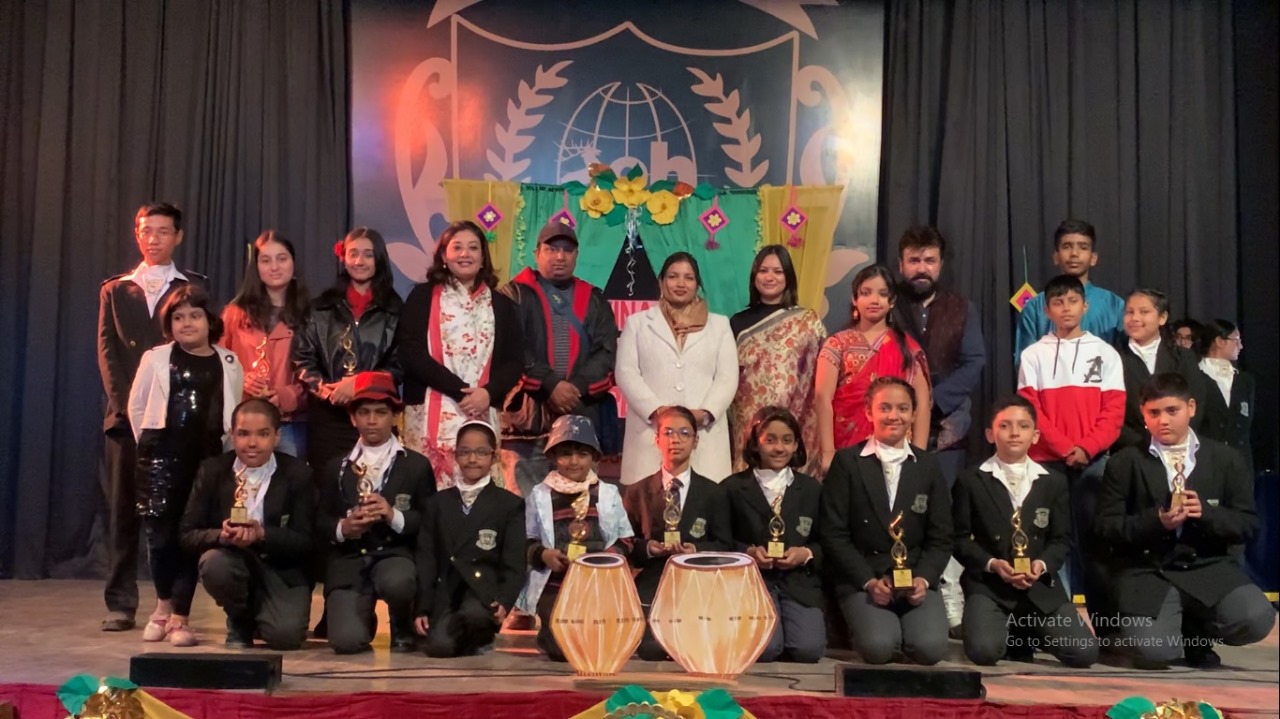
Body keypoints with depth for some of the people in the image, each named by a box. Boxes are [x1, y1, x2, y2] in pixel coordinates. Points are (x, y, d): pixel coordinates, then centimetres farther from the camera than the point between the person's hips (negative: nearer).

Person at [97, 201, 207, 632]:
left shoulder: (195, 287, 9)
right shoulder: (114, 290, 16)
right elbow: (107, 352, 8)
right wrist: (125, 403, -7)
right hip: (125, 414, 2)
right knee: (122, 510, 2)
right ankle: (120, 604, 6)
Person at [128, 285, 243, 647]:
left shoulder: (228, 364, 7)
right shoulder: (156, 359, 5)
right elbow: (136, 406, 11)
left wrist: (225, 449, 4)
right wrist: (150, 444, 9)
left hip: (207, 458, 0)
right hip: (161, 457, 0)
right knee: (162, 532, -1)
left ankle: (179, 616, 6)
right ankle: (164, 606, 21)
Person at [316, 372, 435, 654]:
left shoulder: (417, 465, 6)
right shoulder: (335, 467, 12)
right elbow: (320, 522, 12)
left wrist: (394, 516, -17)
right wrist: (342, 528, -11)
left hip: (395, 554, -1)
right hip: (348, 561, 1)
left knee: (397, 582, -38)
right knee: (346, 642, -21)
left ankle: (403, 632, -1)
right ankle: (364, 621, 21)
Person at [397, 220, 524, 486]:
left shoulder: (501, 305, 15)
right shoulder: (423, 297, 6)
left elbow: (515, 360, 10)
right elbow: (411, 353, -4)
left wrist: (488, 393, -10)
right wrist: (460, 391, -11)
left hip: (485, 414, 2)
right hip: (432, 414, -2)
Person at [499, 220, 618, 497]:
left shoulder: (593, 300, 17)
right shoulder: (516, 294, 7)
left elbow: (608, 352, 5)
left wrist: (578, 386, -11)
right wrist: (550, 385, -15)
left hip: (582, 419, 3)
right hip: (528, 418, -3)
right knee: (526, 496, -5)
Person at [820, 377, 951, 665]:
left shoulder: (928, 466, 11)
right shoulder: (846, 462, 2)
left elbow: (940, 538, 8)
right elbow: (834, 534, -3)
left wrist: (922, 579, -10)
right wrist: (869, 581, -13)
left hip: (918, 579, 2)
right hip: (862, 580, -2)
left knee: (929, 647, -24)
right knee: (879, 646, -28)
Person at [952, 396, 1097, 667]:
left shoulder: (1054, 482, 10)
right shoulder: (970, 481, 3)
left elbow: (1062, 539, 8)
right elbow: (960, 538, 1)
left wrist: (1042, 564, -13)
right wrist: (992, 564, -15)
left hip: (1040, 584, 2)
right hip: (987, 583, -2)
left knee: (1084, 653, -15)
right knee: (984, 651, -28)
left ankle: (1028, 633, 16)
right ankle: (1011, 632, 10)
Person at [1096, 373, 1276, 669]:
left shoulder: (1225, 459, 8)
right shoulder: (1124, 463, 4)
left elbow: (1248, 524, 5)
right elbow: (1107, 526, 0)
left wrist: (1206, 513, -15)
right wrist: (1156, 521, -17)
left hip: (1209, 567, 2)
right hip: (1148, 571, -2)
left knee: (1257, 619, -27)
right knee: (1152, 652, -26)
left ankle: (1195, 635, 9)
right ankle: (1174, 632, 15)